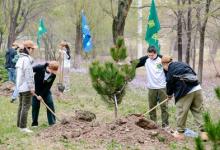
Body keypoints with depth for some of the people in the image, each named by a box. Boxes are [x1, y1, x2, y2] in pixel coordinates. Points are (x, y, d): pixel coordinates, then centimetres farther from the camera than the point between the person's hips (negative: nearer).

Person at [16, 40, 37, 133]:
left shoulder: (21, 58, 14)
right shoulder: (26, 59, -16)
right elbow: (28, 75, -19)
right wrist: (32, 87, -17)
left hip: (20, 86, 10)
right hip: (26, 87, -10)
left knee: (21, 105, 16)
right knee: (26, 106, -9)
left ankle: (19, 124, 22)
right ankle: (23, 126, -11)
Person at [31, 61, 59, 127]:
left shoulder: (53, 75, -17)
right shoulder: (40, 68, -26)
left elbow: (48, 86, -15)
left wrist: (41, 95, -21)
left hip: (45, 90, 3)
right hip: (36, 90, -3)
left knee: (50, 103, -6)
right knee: (35, 105, 0)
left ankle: (52, 122, 1)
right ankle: (34, 123, 11)